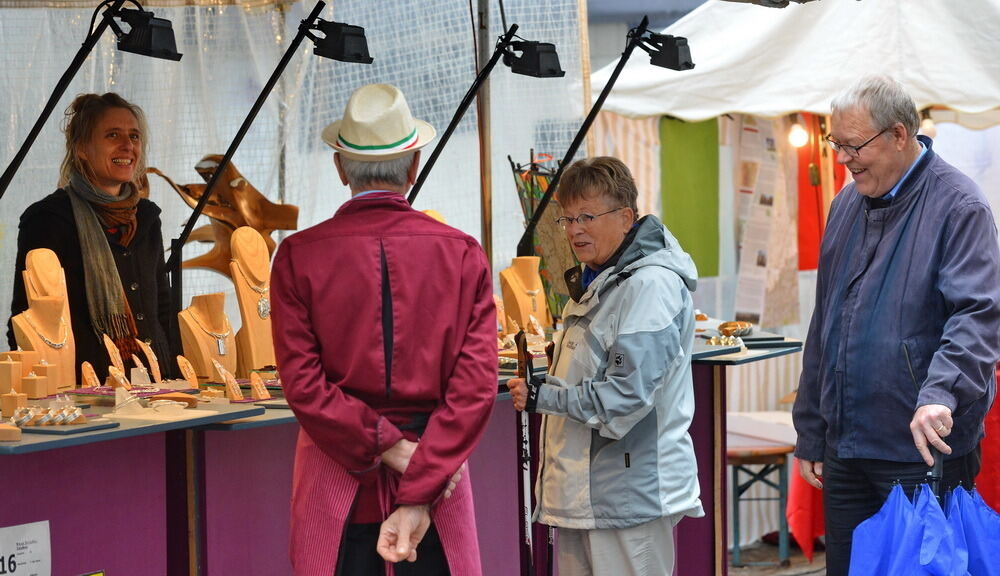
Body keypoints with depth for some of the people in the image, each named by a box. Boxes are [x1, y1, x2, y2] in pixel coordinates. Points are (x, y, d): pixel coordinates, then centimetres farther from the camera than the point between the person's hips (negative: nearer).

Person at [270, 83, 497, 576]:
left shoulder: (299, 256, -3)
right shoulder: (463, 254, -1)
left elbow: (302, 384, -10)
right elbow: (476, 384, -9)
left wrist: (391, 450, -9)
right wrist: (420, 491, -12)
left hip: (336, 480, 0)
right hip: (439, 476, 1)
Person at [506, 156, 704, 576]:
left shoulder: (650, 285, -15)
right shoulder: (594, 281, 18)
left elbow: (627, 393, -21)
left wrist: (542, 397, -14)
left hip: (631, 489, -10)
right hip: (581, 487, 10)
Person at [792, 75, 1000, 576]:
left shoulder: (956, 206, -10)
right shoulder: (847, 205, 13)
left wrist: (940, 393, -40)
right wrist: (810, 436, 17)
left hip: (925, 452, -7)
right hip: (844, 450, 7)